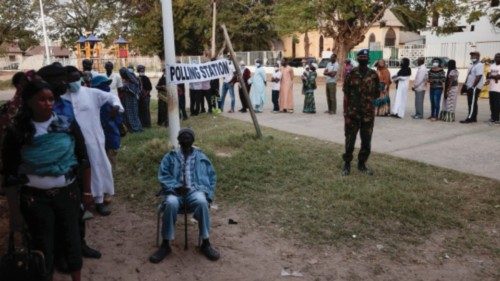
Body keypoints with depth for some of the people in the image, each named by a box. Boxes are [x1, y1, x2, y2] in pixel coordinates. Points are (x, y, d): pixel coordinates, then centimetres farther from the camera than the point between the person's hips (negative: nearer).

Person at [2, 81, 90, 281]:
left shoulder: (68, 125, -3)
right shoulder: (17, 132, -6)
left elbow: (83, 160, 1)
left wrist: (87, 190, 3)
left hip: (67, 193, 1)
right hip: (35, 197, -1)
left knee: (71, 236, 12)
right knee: (43, 243, 8)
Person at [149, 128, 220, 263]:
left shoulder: (201, 157, 19)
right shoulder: (170, 156, 16)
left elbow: (212, 176, 16)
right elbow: (163, 176, 6)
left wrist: (208, 194, -1)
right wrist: (175, 187, -12)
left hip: (195, 191, 0)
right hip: (175, 192, 0)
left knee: (202, 202, -36)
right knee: (171, 203, -36)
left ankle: (205, 244, -23)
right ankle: (165, 245, -23)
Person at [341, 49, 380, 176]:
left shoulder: (373, 74, 3)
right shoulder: (351, 74, -4)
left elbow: (377, 94, 13)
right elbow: (346, 94, -4)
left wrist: (373, 93, -7)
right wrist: (346, 113, -7)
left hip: (368, 114, 3)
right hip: (353, 114, -2)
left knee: (366, 142, 9)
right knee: (350, 141, 4)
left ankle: (362, 164, 25)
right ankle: (347, 164, 20)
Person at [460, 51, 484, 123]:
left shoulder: (479, 65, -12)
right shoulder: (472, 66, 18)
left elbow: (478, 77, -20)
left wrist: (473, 86, -21)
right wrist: (465, 85, 16)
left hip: (475, 88, -10)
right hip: (469, 87, 10)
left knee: (472, 103, -9)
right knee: (471, 103, 12)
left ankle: (470, 118, -10)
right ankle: (474, 118, 18)